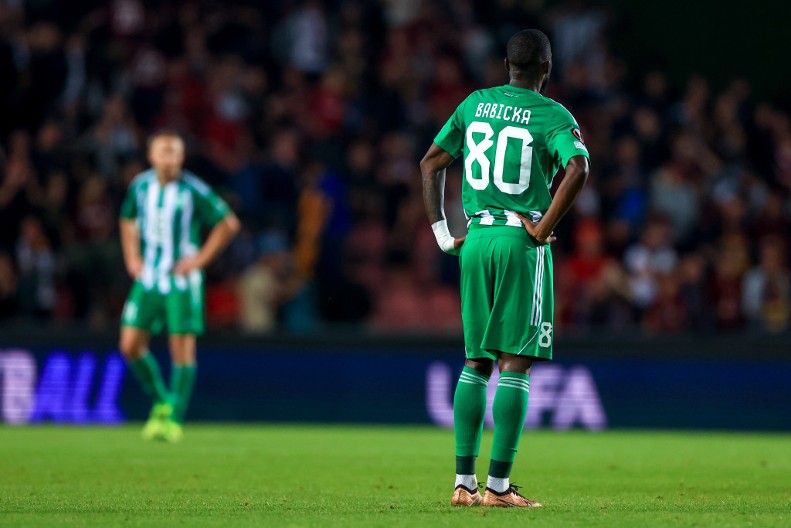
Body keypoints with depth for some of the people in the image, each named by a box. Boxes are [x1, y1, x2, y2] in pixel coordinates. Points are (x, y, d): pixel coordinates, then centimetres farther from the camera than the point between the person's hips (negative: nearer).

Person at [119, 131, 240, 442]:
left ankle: (175, 419, 4)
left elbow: (229, 223, -6)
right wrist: (132, 258, 10)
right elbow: (128, 221, 22)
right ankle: (161, 402, 18)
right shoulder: (140, 186, 3)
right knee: (130, 345, -3)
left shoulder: (193, 191, -11)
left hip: (182, 280, -4)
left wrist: (200, 259, -9)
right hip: (147, 278, 4)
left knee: (182, 349, -5)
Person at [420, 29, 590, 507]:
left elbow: (431, 162, 12)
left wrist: (441, 231, 12)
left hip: (476, 238, 5)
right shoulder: (553, 116, -4)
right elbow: (578, 168, -21)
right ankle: (498, 486, -7)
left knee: (477, 361, 12)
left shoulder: (474, 104, 12)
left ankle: (464, 482, 8)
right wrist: (544, 230, -13)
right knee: (517, 362, -3)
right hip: (522, 242, -5)